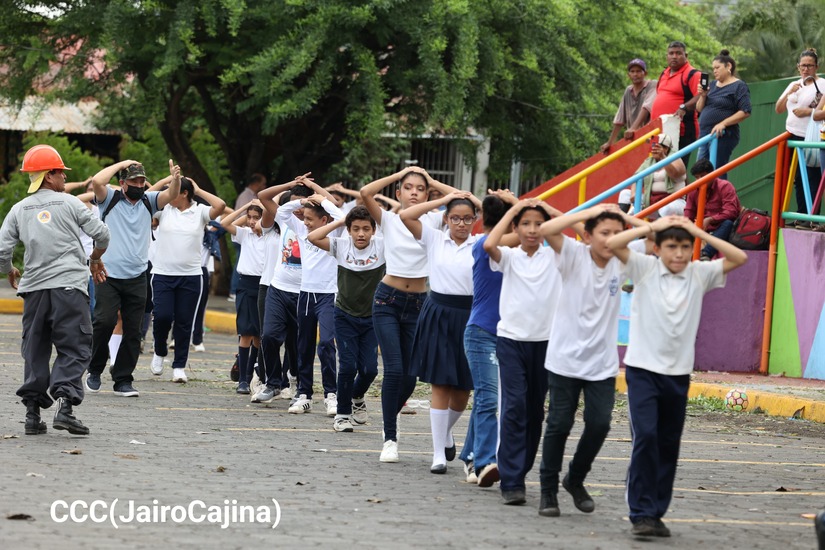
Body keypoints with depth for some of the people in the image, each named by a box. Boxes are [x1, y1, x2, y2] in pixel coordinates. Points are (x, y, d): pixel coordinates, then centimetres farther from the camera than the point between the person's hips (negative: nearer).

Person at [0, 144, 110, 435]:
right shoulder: (69, 203, 1)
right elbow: (101, 233, 1)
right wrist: (95, 258, 21)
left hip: (34, 287, 3)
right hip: (69, 285, -3)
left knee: (35, 350, 11)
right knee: (73, 349, -1)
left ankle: (32, 413, 8)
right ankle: (65, 405, -18)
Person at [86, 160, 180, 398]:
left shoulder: (148, 201, 12)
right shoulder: (111, 199, 2)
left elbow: (171, 195, -3)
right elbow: (97, 181, -16)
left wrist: (175, 179, -24)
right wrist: (122, 164, -7)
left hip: (136, 277, 4)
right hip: (109, 275, -4)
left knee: (133, 331, 3)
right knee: (105, 321, -15)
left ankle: (123, 380, 9)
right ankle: (95, 369, 5)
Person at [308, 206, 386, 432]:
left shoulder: (382, 246, -10)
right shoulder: (341, 246, -9)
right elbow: (312, 237, -19)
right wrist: (339, 222, -14)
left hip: (372, 317, 1)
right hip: (345, 316, -1)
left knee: (369, 369, -2)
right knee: (348, 366, -10)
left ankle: (357, 397, 32)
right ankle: (342, 413, 9)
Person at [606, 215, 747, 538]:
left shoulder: (699, 273, 4)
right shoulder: (644, 268, -3)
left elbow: (739, 258, -2)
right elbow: (612, 243, -14)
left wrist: (700, 233, -5)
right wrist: (652, 226, -10)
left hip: (678, 374, 3)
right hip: (643, 369, -3)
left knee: (668, 445, 7)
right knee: (645, 437, -15)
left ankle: (656, 513, 17)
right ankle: (642, 513, -11)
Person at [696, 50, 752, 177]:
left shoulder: (739, 86, -4)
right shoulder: (712, 85, 18)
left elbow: (745, 112, -14)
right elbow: (699, 109, 19)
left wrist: (723, 123, -20)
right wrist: (702, 95, -1)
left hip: (723, 136, -8)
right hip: (705, 135, 8)